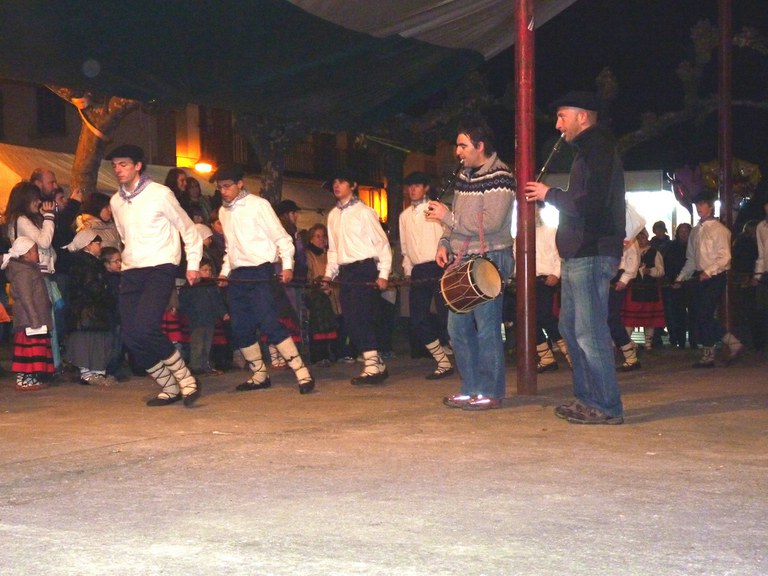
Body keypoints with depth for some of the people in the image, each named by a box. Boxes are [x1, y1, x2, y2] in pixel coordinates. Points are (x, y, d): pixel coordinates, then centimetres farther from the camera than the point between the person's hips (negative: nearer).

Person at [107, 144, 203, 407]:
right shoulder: (116, 202, 13)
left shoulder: (160, 194, -4)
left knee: (145, 329, -24)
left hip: (160, 269, -6)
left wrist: (193, 264, 1)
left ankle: (186, 380, -7)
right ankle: (169, 388, 10)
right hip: (131, 273, 6)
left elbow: (188, 230, 3)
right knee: (130, 336, -5)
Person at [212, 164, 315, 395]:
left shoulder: (258, 204, -4)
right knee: (240, 330, 5)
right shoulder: (223, 211, 15)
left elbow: (281, 237, -5)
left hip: (259, 273, -7)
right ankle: (259, 375, 19)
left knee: (269, 324, -17)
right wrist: (225, 271, 15)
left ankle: (302, 373, -15)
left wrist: (287, 265, -15)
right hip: (237, 276, 7)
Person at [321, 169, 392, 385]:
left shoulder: (364, 212, -4)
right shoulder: (333, 215, 15)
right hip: (345, 272, 7)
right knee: (350, 321, 4)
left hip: (364, 269, -7)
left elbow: (382, 244, -5)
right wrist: (329, 273, 13)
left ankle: (372, 366, -9)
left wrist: (383, 274, -11)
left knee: (360, 318, -15)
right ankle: (377, 365, 13)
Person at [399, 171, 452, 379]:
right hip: (418, 272, 5)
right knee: (418, 322, -1)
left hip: (438, 268, -5)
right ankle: (443, 363, 7)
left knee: (446, 316, -10)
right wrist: (407, 270, 13)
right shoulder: (404, 216, 19)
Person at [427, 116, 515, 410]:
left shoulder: (500, 178, -11)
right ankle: (472, 388, 19)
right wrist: (444, 243, 6)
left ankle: (491, 392, 5)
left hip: (489, 261, -9)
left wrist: (447, 216, -15)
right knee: (458, 326, 10)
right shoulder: (464, 175, 15)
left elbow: (490, 223, -21)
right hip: (462, 261, 9)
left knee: (487, 328, -5)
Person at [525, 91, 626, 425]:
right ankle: (586, 398, 23)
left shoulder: (597, 148, -12)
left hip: (591, 255, -11)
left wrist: (549, 194, -10)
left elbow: (590, 203, -22)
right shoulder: (589, 149, 21)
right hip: (580, 254, 11)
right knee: (571, 327, 15)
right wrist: (549, 197, 11)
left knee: (589, 331, -9)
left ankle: (606, 407, -5)